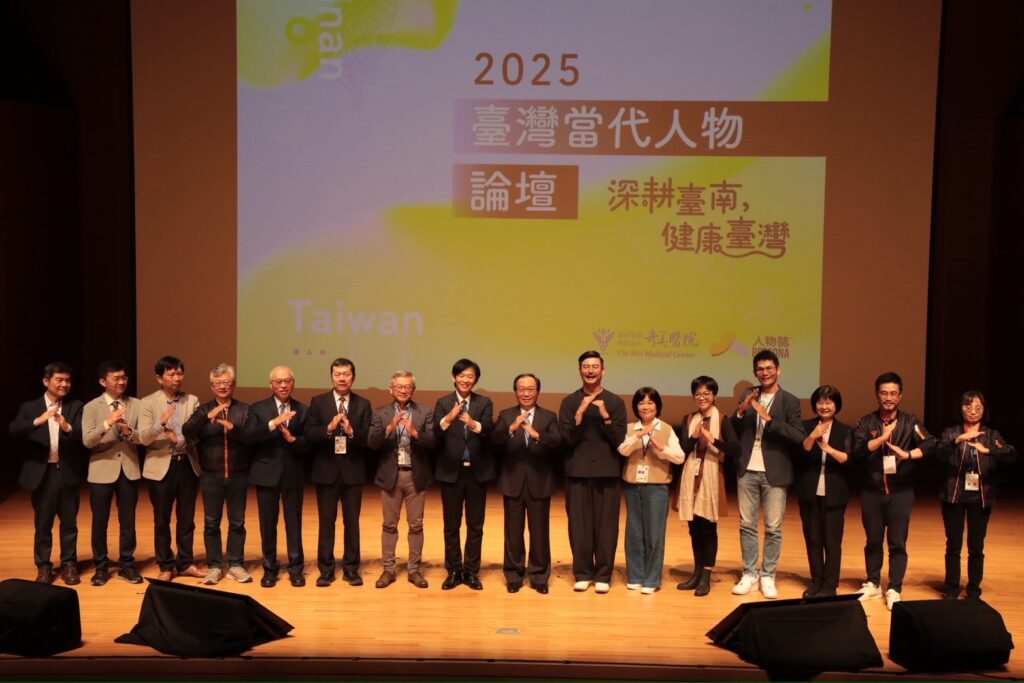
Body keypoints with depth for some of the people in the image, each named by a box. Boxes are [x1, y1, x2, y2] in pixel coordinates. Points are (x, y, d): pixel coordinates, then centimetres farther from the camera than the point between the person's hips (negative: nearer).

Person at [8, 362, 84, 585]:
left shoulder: (76, 407, 3)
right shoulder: (29, 407, 3)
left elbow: (84, 434, -11)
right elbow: (13, 430, -13)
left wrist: (68, 427, -32)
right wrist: (38, 421, -30)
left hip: (68, 472, 1)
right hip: (42, 473, 0)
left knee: (69, 522, 9)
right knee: (42, 523, 8)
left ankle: (69, 564, 20)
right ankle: (43, 567, 18)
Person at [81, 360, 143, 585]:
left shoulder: (136, 405, 3)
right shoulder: (91, 407, -3)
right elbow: (87, 441, -13)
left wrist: (129, 432, -23)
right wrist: (107, 423, -27)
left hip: (129, 469, 2)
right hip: (102, 470, -1)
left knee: (128, 521, 8)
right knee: (100, 522, 6)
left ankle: (126, 564, 20)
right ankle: (101, 567, 19)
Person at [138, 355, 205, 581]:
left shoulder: (192, 401, 4)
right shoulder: (148, 403, -4)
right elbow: (143, 438, -14)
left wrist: (180, 440, -21)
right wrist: (161, 422, -31)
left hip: (188, 464, 3)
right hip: (161, 466, -2)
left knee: (186, 519, 10)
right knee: (162, 521, 6)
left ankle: (185, 563, 21)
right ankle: (166, 566, 17)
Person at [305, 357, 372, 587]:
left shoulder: (363, 404, 3)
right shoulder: (318, 402, 1)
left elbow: (369, 439, -5)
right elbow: (309, 436, -7)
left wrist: (351, 431, -23)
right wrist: (329, 428, -23)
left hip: (353, 471, 0)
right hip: (326, 471, 0)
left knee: (352, 522, 6)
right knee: (326, 522, 5)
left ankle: (351, 568, 15)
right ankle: (326, 570, 13)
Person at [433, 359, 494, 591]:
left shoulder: (484, 403, 1)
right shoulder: (443, 403, 0)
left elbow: (489, 431, -15)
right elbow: (435, 435, -14)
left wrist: (473, 423, -37)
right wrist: (448, 419, -34)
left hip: (477, 471, 0)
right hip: (451, 471, 0)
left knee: (475, 525, 7)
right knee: (451, 525, 8)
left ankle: (471, 572, 17)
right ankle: (453, 571, 19)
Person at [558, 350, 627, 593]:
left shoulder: (615, 402, 4)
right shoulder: (569, 402, 4)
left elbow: (619, 440, -2)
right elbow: (567, 439, -3)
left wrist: (605, 416, -16)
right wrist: (579, 414, -16)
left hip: (607, 472, 0)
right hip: (577, 472, 0)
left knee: (606, 525, 0)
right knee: (579, 525, 2)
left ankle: (603, 575, 9)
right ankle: (582, 573, 13)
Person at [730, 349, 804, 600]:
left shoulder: (789, 401, -4)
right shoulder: (748, 395, 8)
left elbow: (799, 435, -15)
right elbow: (733, 432, 6)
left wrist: (768, 417, -22)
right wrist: (741, 411, -13)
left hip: (774, 473, -3)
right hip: (747, 471, 3)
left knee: (773, 528, 2)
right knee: (747, 525, 8)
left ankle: (768, 577, 11)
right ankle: (749, 574, 17)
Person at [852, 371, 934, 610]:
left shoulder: (910, 422, 0)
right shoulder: (866, 422, 2)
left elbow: (931, 445, -13)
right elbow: (858, 450, -12)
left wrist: (907, 454, -27)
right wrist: (883, 437, -21)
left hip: (901, 491, -1)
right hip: (872, 491, 1)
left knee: (897, 543, 1)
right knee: (873, 541, 12)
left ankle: (894, 590, 10)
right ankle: (873, 584, 26)